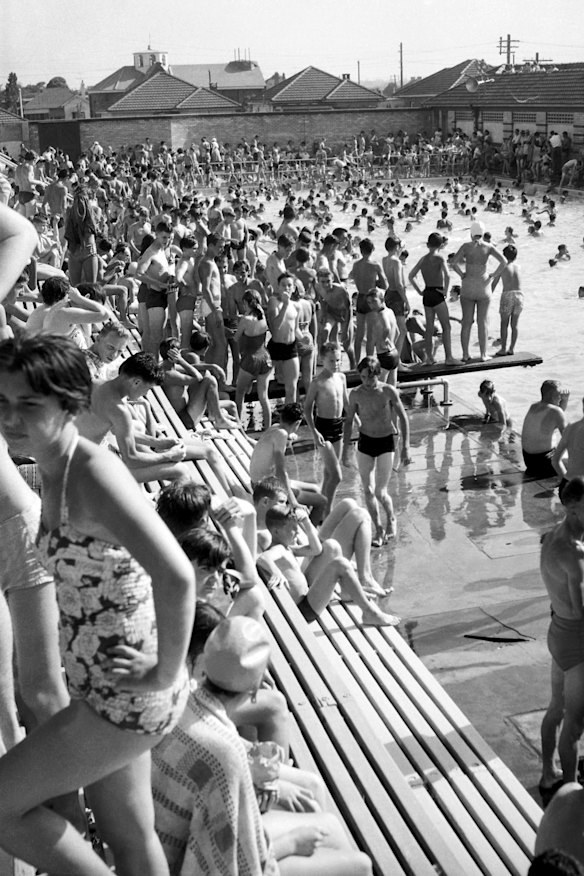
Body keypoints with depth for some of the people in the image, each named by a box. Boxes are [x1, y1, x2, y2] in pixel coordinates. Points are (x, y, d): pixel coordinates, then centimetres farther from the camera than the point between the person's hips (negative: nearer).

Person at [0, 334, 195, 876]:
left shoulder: (94, 474, -24)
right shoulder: (53, 473, 4)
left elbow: (176, 577, -33)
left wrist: (166, 674, -22)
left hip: (128, 699, -9)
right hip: (99, 688, 9)